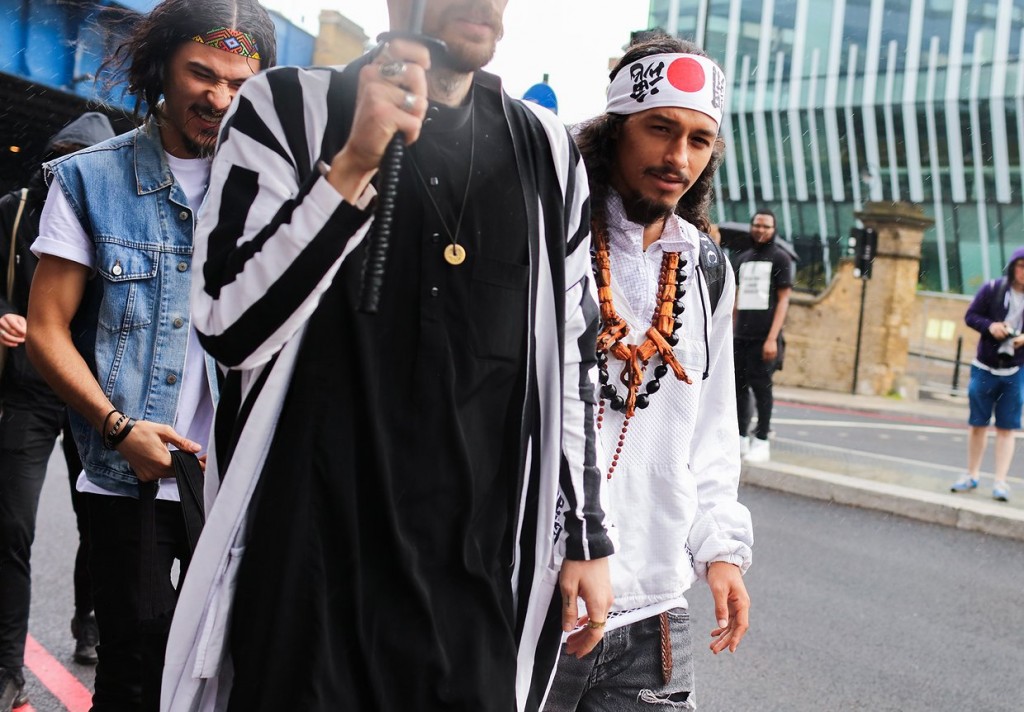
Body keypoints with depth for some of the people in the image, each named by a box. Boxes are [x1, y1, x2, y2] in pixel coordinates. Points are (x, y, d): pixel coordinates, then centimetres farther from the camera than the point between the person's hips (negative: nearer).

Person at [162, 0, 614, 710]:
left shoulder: (549, 151, 7)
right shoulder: (289, 108, -2)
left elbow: (571, 360, 11)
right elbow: (231, 330, -11)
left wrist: (586, 537, 11)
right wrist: (353, 166, -19)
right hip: (307, 561, -3)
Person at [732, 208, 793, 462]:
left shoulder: (780, 258, 1)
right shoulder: (742, 259, 15)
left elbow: (783, 300, -5)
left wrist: (772, 338, -13)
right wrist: (730, 333, 14)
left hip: (764, 337, -5)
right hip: (740, 336, 5)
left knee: (760, 387, -5)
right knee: (739, 386, 4)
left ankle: (762, 442, 1)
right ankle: (741, 437, 12)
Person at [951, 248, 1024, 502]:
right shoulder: (993, 289, -6)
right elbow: (971, 316, 1)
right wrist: (989, 326, -18)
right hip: (985, 367, 1)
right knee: (977, 424, 9)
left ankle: (1001, 481, 5)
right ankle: (971, 475, 22)